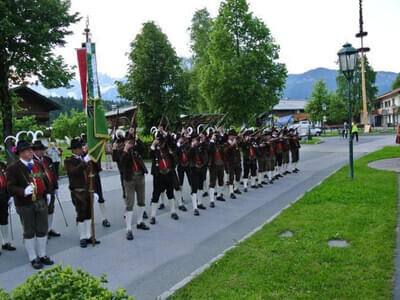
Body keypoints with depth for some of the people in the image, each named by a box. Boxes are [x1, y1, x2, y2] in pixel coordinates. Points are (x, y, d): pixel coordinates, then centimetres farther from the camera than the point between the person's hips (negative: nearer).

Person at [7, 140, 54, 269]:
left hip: (41, 202, 6)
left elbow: (45, 181, 22)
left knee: (42, 230, 12)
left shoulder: (38, 165, 11)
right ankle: (33, 258, 17)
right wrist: (24, 192, -28)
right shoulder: (13, 168, -8)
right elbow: (11, 187, -13)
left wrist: (48, 193, 12)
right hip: (25, 205, -5)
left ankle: (42, 255, 27)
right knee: (29, 232, 6)